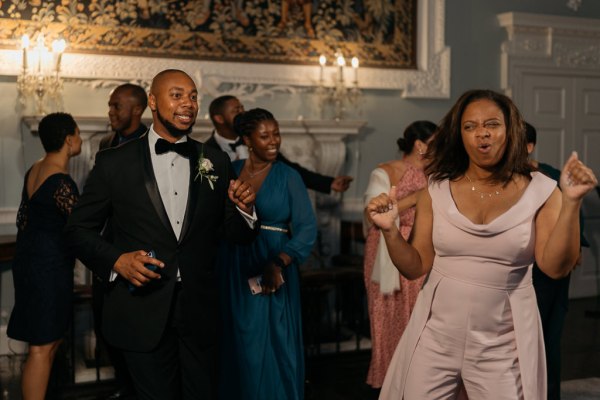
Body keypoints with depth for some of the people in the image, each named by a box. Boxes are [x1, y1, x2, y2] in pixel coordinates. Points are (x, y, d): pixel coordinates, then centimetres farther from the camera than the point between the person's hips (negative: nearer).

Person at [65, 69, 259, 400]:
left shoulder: (216, 163, 6)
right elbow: (78, 230, 2)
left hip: (200, 313, 3)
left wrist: (243, 209, -13)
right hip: (143, 315, -2)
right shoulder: (114, 162, -2)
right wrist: (117, 260, -15)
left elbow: (234, 235, 9)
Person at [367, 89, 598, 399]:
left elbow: (556, 267, -13)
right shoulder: (437, 191, -1)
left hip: (503, 347, -1)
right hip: (436, 338, 2)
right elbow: (416, 267, 2)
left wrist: (571, 202, -21)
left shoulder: (540, 191, -5)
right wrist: (389, 230, -14)